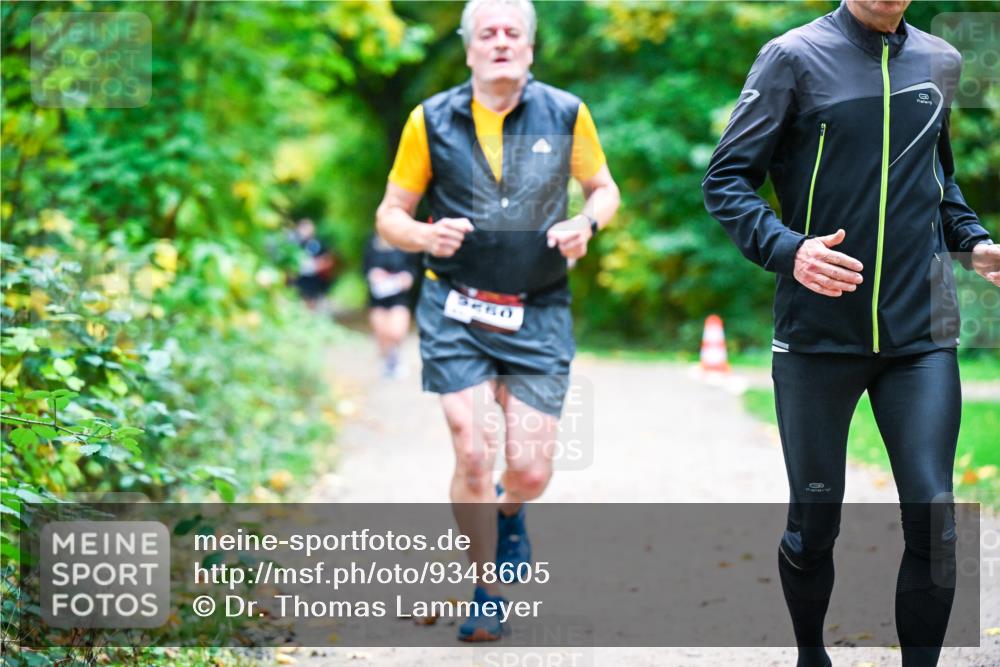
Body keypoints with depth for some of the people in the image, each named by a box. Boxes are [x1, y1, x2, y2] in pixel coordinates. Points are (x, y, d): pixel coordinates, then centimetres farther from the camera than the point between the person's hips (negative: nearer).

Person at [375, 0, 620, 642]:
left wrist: (586, 222, -7)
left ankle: (509, 515, 38)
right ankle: (485, 594, 9)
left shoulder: (565, 114, 1)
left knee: (531, 471, -2)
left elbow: (605, 188, 16)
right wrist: (427, 235, -16)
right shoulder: (433, 121, -1)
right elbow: (391, 215, 6)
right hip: (456, 310, -1)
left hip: (539, 313, 1)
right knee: (472, 452, -12)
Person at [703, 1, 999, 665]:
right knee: (814, 523, 7)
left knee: (934, 521, -6)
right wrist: (786, 250, -21)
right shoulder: (795, 57, -4)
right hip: (818, 334, -3)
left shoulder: (942, 62, 9)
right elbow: (727, 179, -4)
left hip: (923, 333, 3)